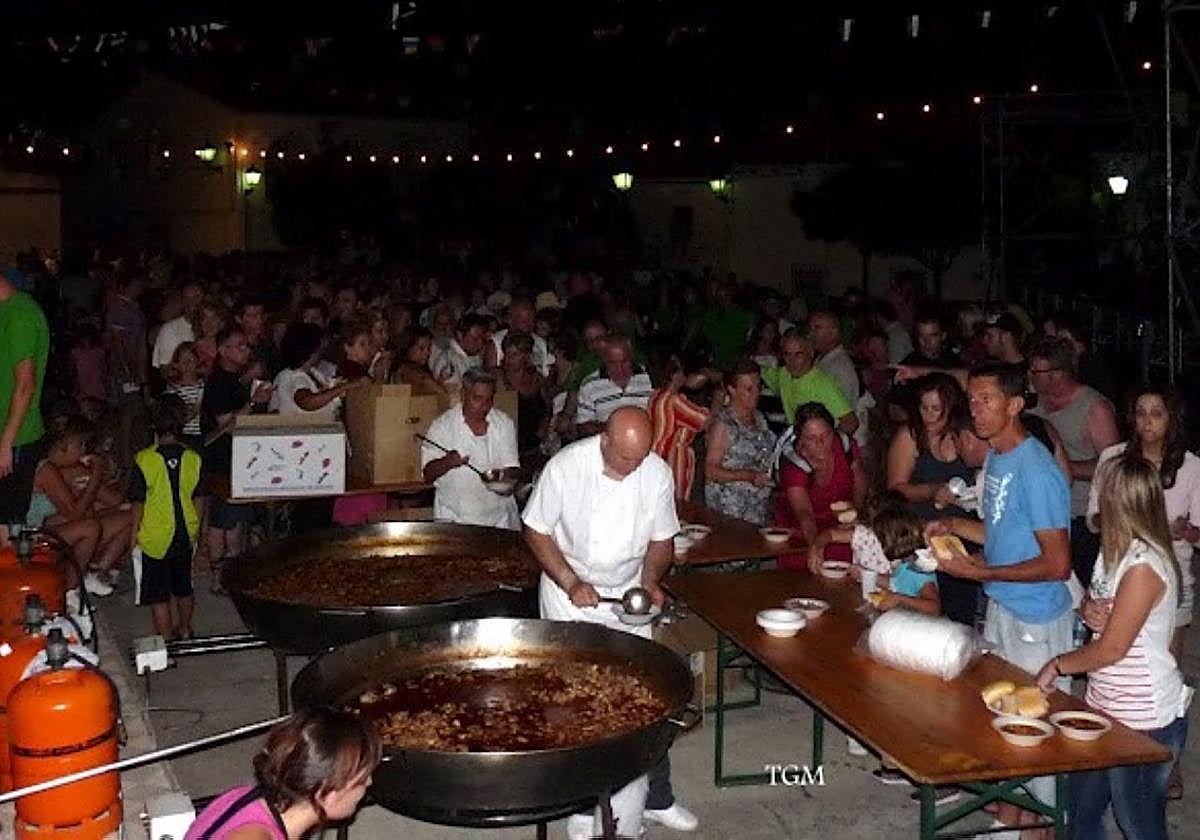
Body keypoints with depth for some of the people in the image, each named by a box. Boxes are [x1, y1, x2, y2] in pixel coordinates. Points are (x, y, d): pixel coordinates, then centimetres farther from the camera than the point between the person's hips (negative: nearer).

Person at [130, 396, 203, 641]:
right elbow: (198, 500, 2)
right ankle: (185, 631, 37)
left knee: (158, 594, 6)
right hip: (185, 537, 4)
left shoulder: (144, 459, -16)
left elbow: (138, 503, -11)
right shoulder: (193, 458, -6)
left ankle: (166, 639, 11)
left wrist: (133, 534, 1)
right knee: (183, 586, 21)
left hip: (154, 538, -4)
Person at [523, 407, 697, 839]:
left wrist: (650, 580, -15)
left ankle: (656, 798, 23)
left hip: (628, 595, 3)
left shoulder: (657, 473, -11)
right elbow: (536, 532, -10)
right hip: (570, 594, -3)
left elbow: (661, 539, 3)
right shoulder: (566, 466, -20)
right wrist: (571, 583, -20)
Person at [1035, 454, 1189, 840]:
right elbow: (1095, 602, 18)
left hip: (1143, 722, -9)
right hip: (1106, 709, 9)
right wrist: (1090, 610, -6)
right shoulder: (1116, 549, 4)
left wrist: (1057, 665, -7)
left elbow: (1112, 649, -21)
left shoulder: (1143, 565, -24)